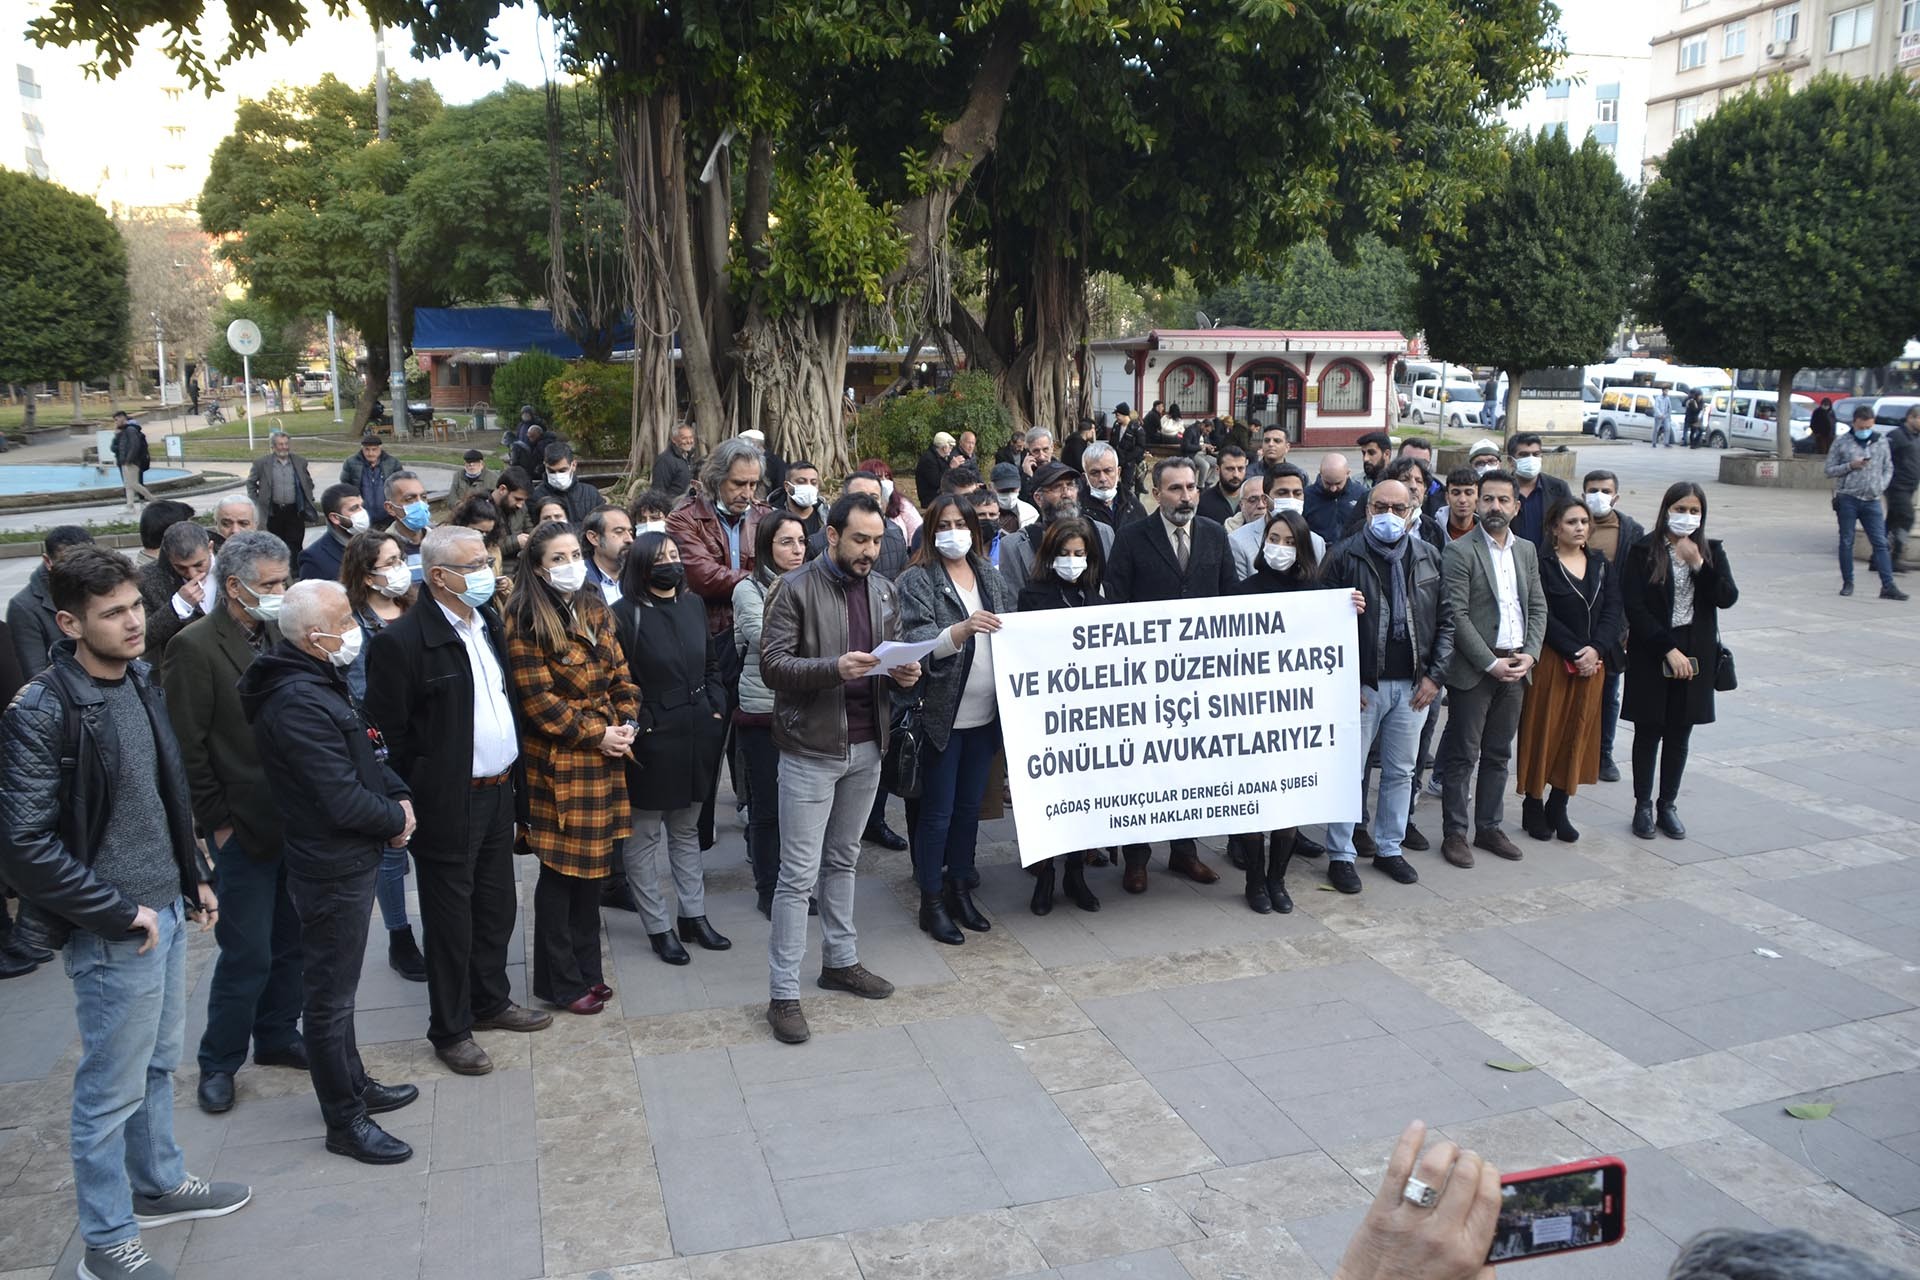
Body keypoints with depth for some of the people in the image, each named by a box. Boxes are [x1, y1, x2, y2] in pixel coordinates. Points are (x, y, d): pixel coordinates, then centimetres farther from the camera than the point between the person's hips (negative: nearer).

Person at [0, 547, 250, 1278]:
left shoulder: (138, 680, 5)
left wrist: (193, 877, 14)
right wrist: (119, 913, -17)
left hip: (165, 909, 8)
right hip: (113, 931, -8)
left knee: (158, 1062, 23)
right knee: (111, 1088, 6)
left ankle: (158, 1184, 41)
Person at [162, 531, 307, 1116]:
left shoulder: (278, 637, 6)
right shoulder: (195, 648, -14)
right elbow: (189, 748, -13)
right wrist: (217, 824, -11)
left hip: (295, 820, 6)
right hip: (244, 827, -6)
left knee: (292, 941, 15)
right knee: (247, 952, 2)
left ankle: (277, 1034, 33)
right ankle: (219, 1062, 20)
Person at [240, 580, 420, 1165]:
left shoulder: (321, 681, 6)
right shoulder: (299, 703, -26)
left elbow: (364, 754, 16)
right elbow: (345, 801, -27)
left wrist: (399, 796, 0)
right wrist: (397, 818, -9)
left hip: (348, 860, 10)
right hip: (331, 869, -10)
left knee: (335, 987, 23)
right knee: (330, 996, 4)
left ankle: (354, 1086, 38)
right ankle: (346, 1122, 16)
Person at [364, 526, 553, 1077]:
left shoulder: (488, 620, 6)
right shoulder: (401, 642, -18)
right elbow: (390, 735, -15)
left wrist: (513, 772, 12)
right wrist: (414, 801, -13)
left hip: (498, 792, 7)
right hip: (448, 805, -7)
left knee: (497, 907, 19)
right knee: (451, 920, 7)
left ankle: (491, 1001, 38)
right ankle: (451, 1028, 22)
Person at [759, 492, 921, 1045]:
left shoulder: (884, 591, 8)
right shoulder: (796, 589, -11)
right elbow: (771, 663, -16)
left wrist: (904, 672, -5)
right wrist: (833, 668, -30)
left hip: (866, 746, 6)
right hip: (811, 749, -6)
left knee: (842, 861, 19)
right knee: (799, 874, -2)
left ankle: (841, 961, 33)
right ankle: (784, 993, 6)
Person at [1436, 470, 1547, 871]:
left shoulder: (1526, 550, 11)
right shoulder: (1460, 551, -8)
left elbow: (1538, 607, 12)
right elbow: (1456, 615, -14)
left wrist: (1530, 654, -3)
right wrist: (1491, 663, -15)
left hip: (1515, 668, 6)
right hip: (1473, 670, -6)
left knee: (1498, 754, 14)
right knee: (1462, 755, 1)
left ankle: (1489, 827, 24)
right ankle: (1455, 833, 9)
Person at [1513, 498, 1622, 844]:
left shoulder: (1602, 566, 10)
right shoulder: (1542, 566, -7)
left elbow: (1612, 612, 2)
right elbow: (1544, 617, -13)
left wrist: (1595, 649, -13)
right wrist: (1574, 654, -18)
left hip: (1592, 662, 5)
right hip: (1550, 661, -5)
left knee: (1579, 734, 8)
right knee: (1543, 731, 1)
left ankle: (1558, 808, 18)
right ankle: (1533, 807, 12)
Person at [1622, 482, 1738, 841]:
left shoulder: (1711, 551, 5)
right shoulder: (1644, 551, -6)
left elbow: (1728, 598, -6)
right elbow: (1634, 607, -11)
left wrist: (1699, 564, -18)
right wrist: (1668, 649, -15)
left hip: (1694, 655, 3)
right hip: (1651, 654, -3)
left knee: (1679, 734, 10)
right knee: (1648, 732, 5)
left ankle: (1667, 805, 21)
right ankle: (1643, 806, 16)